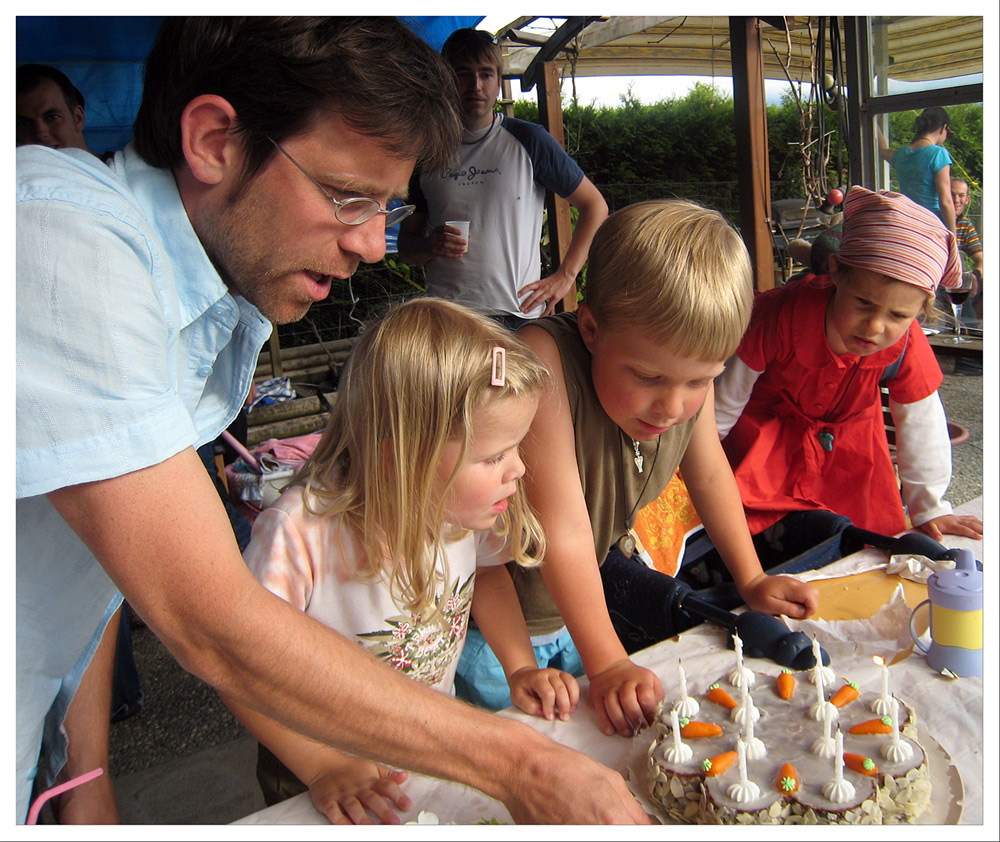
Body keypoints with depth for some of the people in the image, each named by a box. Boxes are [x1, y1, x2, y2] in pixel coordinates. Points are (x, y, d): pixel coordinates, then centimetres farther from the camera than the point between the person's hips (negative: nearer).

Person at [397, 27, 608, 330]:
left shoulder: (529, 141, 4)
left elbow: (595, 205, 9)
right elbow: (406, 242, 16)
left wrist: (564, 277, 1)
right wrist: (428, 246, -7)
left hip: (516, 317, -1)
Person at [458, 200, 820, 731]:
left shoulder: (686, 362, -16)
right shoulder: (544, 358, -38)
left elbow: (709, 473, 3)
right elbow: (563, 533, -36)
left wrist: (751, 580, 8)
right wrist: (606, 664, -31)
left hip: (599, 563, 6)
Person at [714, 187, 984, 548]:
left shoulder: (906, 346, -28)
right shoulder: (782, 315, -37)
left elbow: (920, 423, -9)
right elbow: (728, 395, -21)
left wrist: (928, 509, -1)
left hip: (847, 437, 3)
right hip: (767, 428, -3)